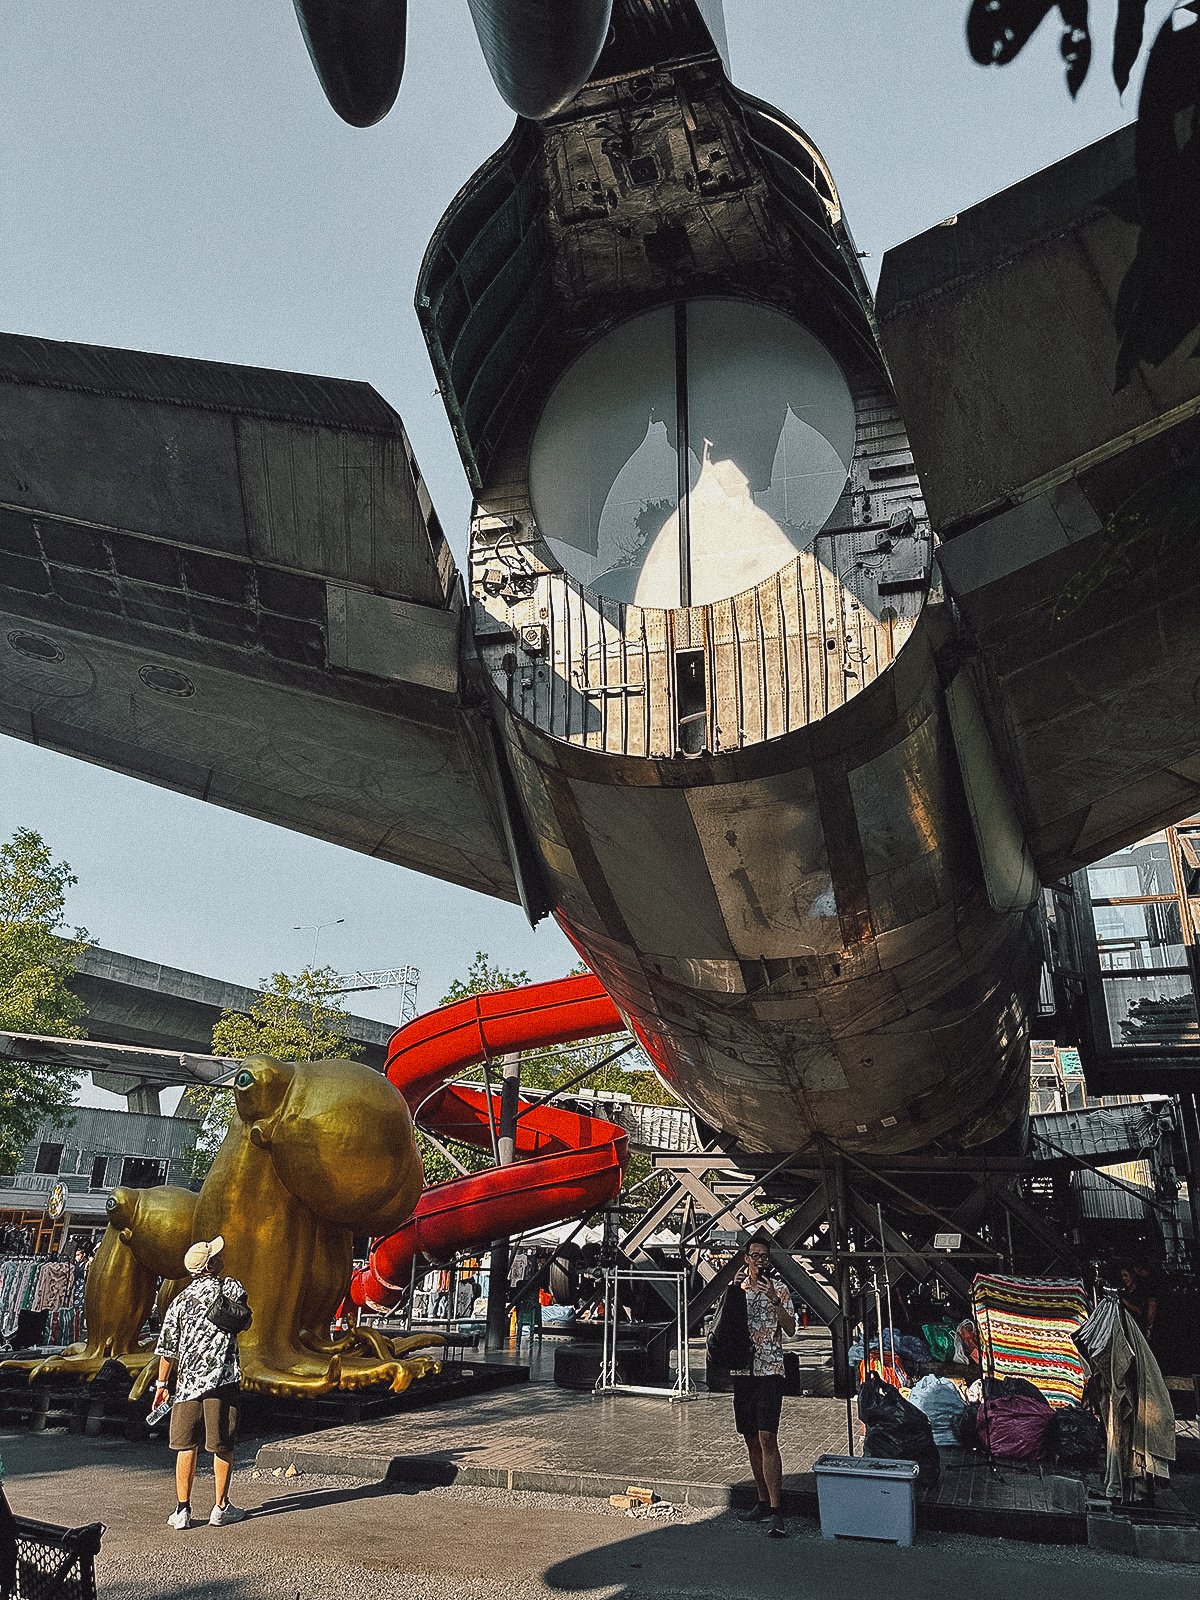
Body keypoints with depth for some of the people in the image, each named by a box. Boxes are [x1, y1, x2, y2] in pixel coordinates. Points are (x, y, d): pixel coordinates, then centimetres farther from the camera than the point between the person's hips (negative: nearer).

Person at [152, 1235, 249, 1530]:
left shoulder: (180, 1300, 4)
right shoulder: (230, 1288, -2)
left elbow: (167, 1347, 5)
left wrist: (162, 1383, 15)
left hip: (188, 1381, 3)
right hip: (222, 1378, -3)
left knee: (186, 1445, 11)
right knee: (223, 1445, 7)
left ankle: (182, 1509, 13)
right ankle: (221, 1507, 14)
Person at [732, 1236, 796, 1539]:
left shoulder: (779, 1290, 2)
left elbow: (790, 1329, -5)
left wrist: (775, 1301, -18)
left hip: (770, 1371, -4)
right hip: (742, 1370, 4)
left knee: (767, 1438, -13)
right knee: (751, 1439, 10)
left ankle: (776, 1512, -13)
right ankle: (763, 1502, 23)